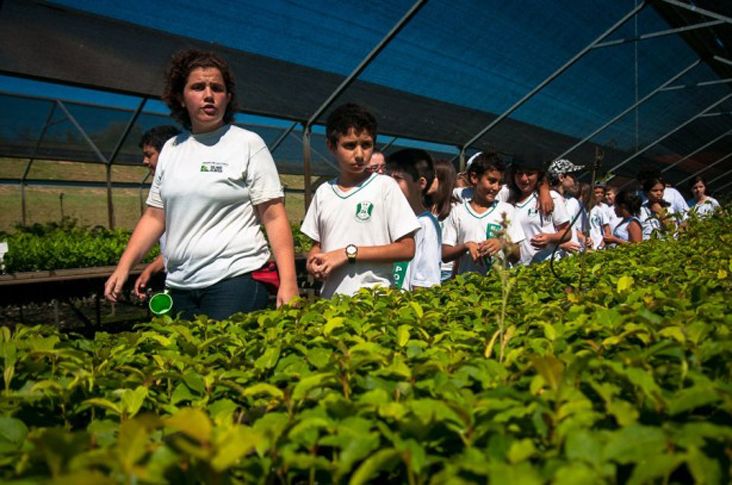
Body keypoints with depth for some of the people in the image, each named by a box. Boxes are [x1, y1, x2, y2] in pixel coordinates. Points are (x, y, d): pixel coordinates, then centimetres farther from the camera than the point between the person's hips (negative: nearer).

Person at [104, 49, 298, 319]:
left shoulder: (248, 144, -3)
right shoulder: (171, 149, 11)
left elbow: (274, 218, -8)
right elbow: (154, 217, 15)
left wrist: (288, 282, -15)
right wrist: (123, 268, 6)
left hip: (236, 280, -5)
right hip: (180, 286, 5)